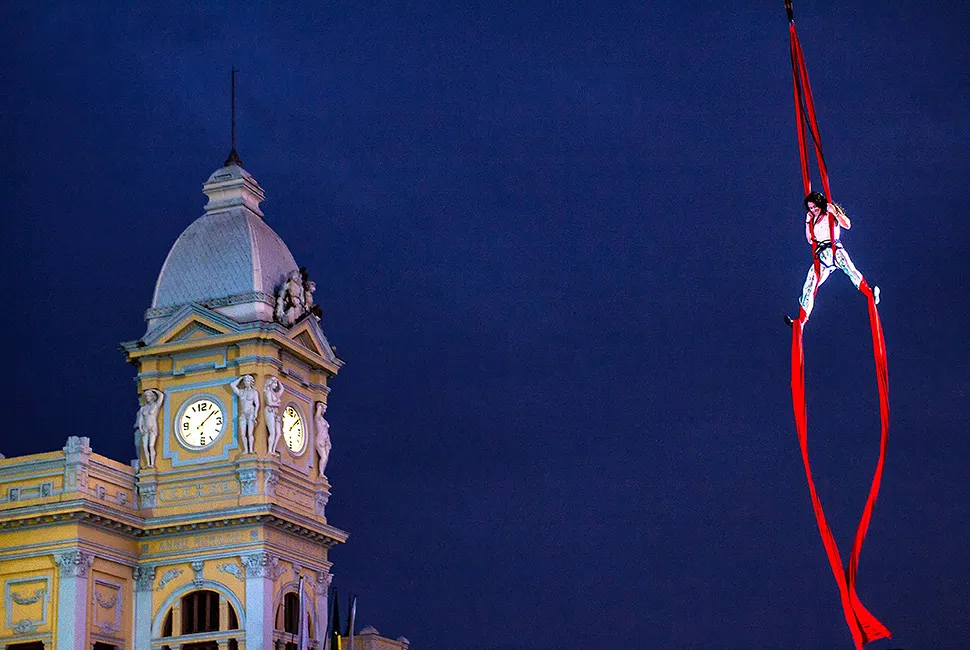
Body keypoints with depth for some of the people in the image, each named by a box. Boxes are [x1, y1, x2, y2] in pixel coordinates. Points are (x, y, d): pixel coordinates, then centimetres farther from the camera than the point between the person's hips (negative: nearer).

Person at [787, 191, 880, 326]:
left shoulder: (830, 213, 8)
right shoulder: (814, 220, 24)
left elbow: (847, 225, -5)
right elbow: (810, 239, 20)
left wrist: (835, 212, -12)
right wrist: (808, 222, 14)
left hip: (835, 249, -5)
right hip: (821, 256, 5)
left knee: (849, 269, -34)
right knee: (809, 286, -5)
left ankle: (870, 294, -50)